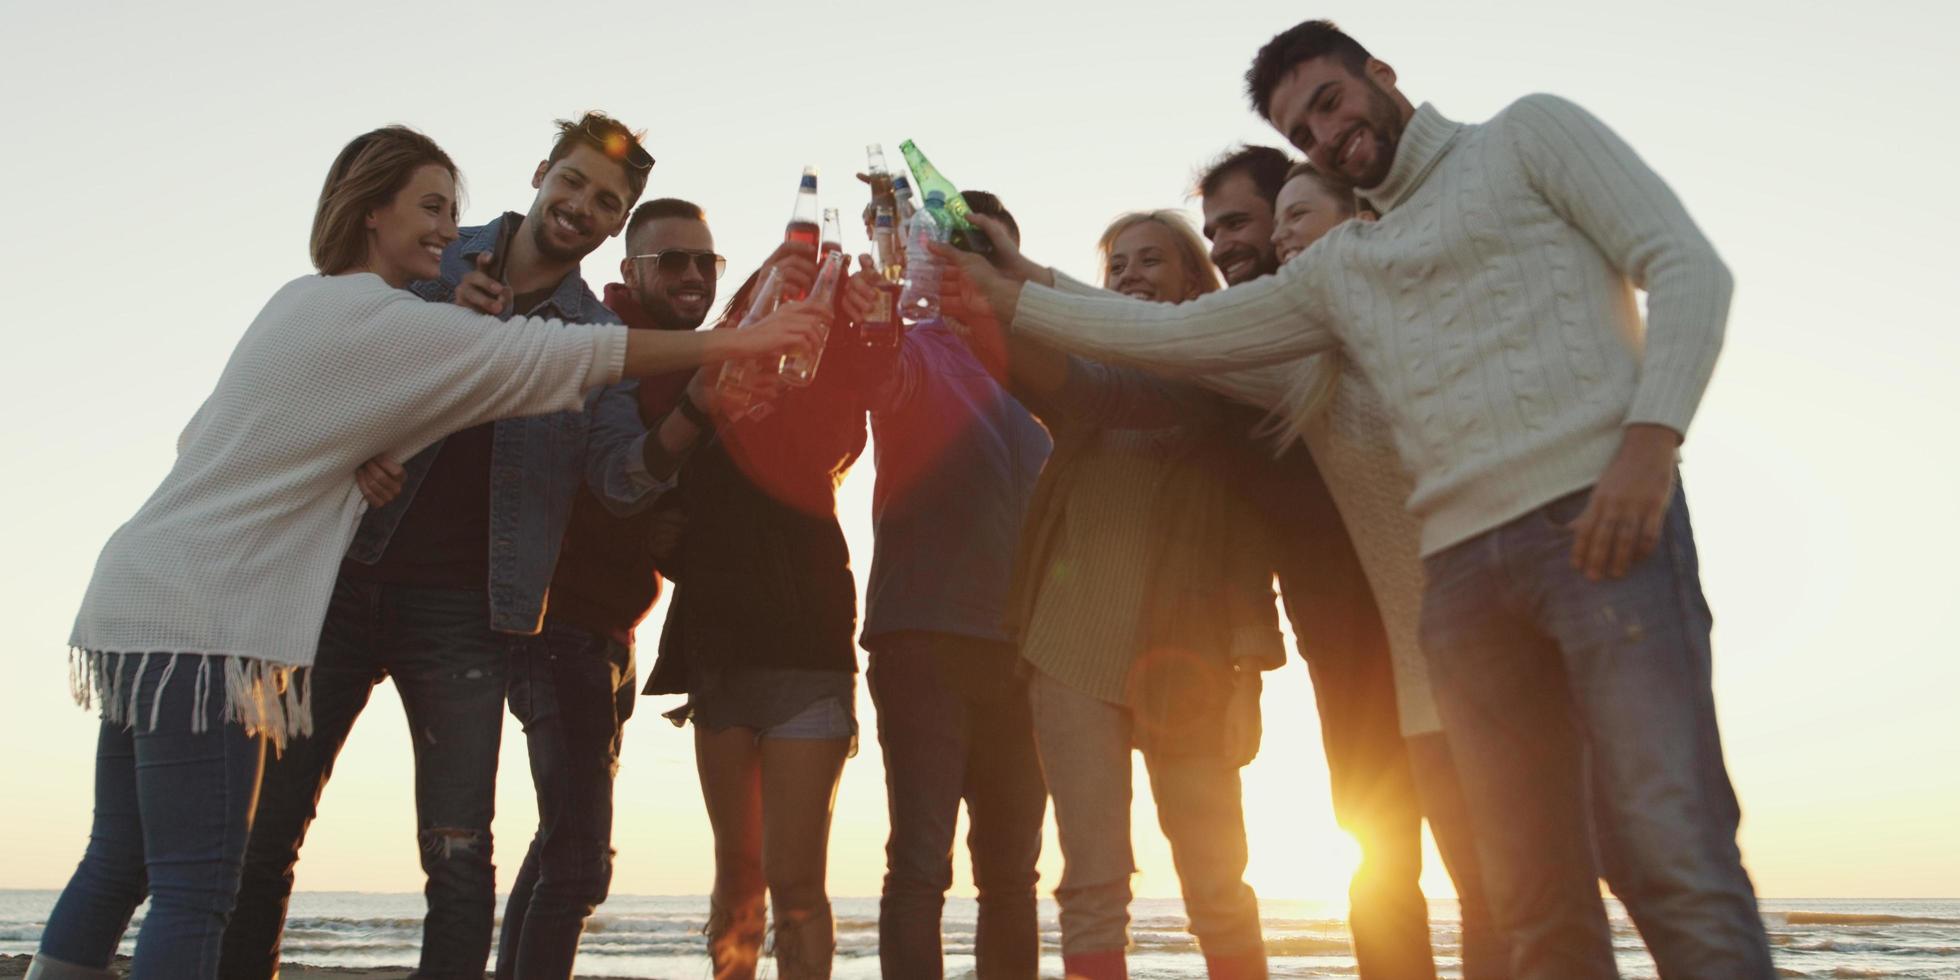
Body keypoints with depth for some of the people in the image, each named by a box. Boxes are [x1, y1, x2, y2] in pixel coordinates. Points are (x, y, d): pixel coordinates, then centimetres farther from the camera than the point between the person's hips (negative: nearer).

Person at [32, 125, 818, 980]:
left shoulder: (302, 302, 16)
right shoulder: (376, 318, -12)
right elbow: (542, 354, -17)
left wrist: (355, 462, 11)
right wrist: (726, 344, -15)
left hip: (138, 594, 10)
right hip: (201, 622, -9)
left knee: (118, 869, 16)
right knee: (197, 892, -7)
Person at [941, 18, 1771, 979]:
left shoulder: (1527, 134, 14)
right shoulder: (1339, 267, 27)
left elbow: (1686, 262, 3)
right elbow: (1179, 334, 27)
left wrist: (1648, 440, -13)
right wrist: (1008, 299, 26)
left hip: (1595, 518, -5)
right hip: (1459, 567, 5)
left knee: (1671, 858, -15)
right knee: (1533, 893, 1)